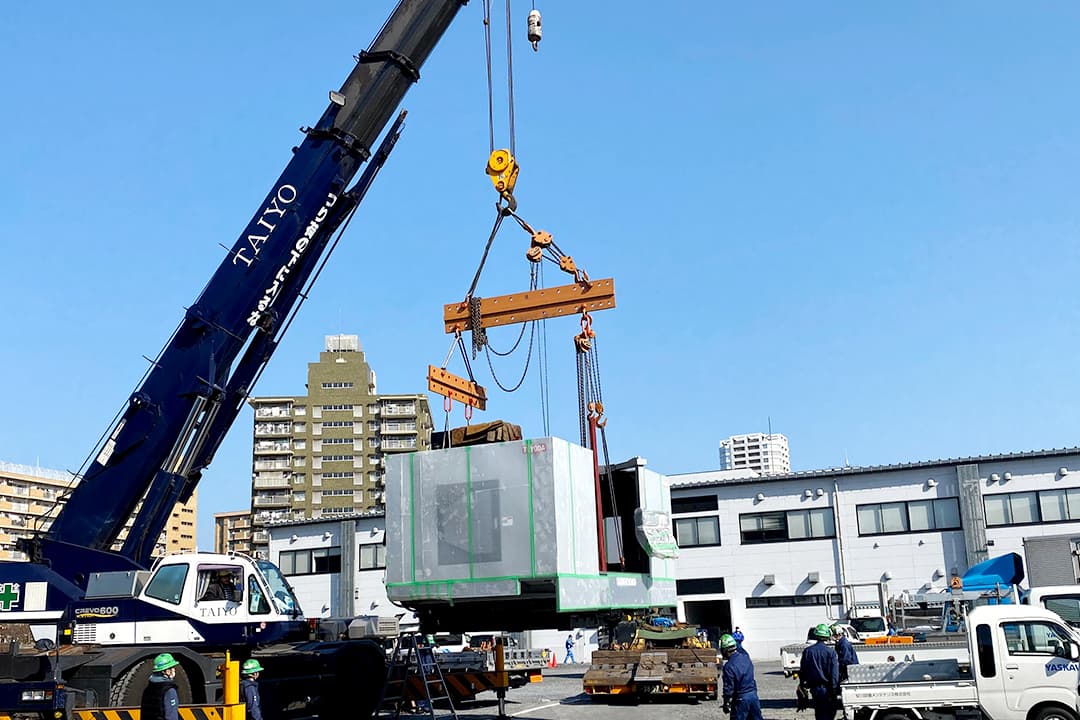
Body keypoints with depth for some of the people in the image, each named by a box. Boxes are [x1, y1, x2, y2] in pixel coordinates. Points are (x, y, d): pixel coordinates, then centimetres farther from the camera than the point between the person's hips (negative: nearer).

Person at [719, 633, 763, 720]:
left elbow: (728, 688, -16)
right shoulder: (745, 656, -2)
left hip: (741, 699, -7)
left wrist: (726, 704, -6)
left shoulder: (729, 666, -21)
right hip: (753, 694, 7)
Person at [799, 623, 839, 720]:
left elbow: (802, 670, 5)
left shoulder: (807, 651, -1)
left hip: (814, 688, 4)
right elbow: (835, 673, -13)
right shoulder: (831, 652, -11)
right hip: (826, 688, -4)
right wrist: (834, 689, -9)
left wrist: (802, 684, 16)